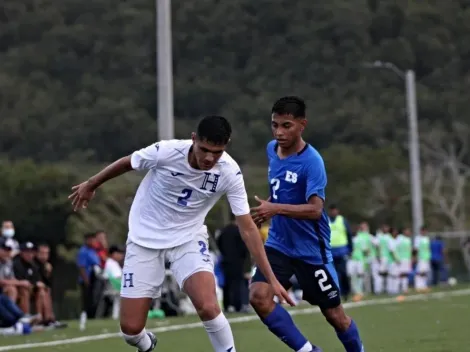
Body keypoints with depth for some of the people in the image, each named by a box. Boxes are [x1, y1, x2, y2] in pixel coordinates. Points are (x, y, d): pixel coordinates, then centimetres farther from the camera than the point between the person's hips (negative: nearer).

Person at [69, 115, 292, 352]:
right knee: (130, 328, -2)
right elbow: (125, 163, -3)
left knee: (208, 307, -26)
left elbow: (247, 228, -14)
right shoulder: (166, 152, -24)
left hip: (188, 240, 0)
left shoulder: (230, 172, -20)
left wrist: (271, 278, -18)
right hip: (145, 240, 0)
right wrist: (90, 185, 13)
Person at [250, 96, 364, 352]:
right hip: (278, 244, 5)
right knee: (258, 296, -18)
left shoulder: (312, 161, -19)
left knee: (334, 315, 5)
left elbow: (315, 209, -29)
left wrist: (276, 209, -38)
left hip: (311, 250, -5)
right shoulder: (272, 149, 3)